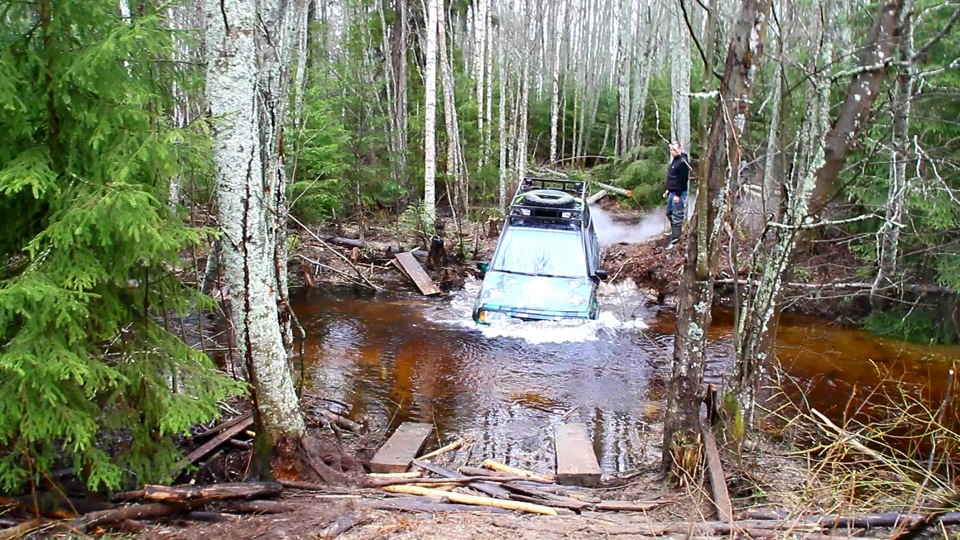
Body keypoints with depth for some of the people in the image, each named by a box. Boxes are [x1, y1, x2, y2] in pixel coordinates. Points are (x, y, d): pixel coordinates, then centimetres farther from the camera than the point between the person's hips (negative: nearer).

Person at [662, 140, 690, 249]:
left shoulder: (683, 162, -18)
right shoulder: (675, 160, 14)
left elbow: (683, 180, -21)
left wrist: (678, 194, -22)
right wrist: (668, 189, 21)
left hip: (679, 193, -10)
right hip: (672, 192, 10)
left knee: (677, 216, -9)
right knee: (669, 212, 22)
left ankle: (675, 239, -9)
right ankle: (675, 231, 40)